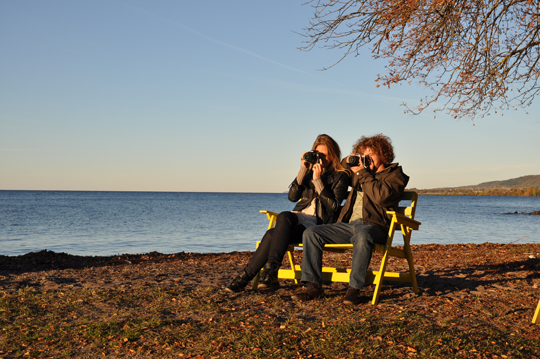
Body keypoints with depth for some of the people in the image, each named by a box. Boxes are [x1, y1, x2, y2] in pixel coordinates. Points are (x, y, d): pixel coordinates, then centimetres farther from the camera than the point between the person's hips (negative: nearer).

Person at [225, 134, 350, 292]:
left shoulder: (340, 176, 4)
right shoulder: (310, 170, 18)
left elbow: (333, 206, -9)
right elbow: (292, 196, 6)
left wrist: (318, 179, -13)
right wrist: (303, 171, -5)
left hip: (318, 224, -5)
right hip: (298, 216, 5)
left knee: (273, 235, -28)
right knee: (284, 217, -32)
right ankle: (270, 272, -34)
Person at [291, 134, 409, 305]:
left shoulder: (395, 175, 6)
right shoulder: (361, 175, 25)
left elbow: (381, 196, -15)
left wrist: (362, 173, -9)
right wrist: (347, 162, 22)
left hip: (373, 226, -7)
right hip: (348, 224, 7)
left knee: (363, 235, -43)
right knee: (311, 233, -11)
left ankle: (354, 289, -35)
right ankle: (313, 286, -14)